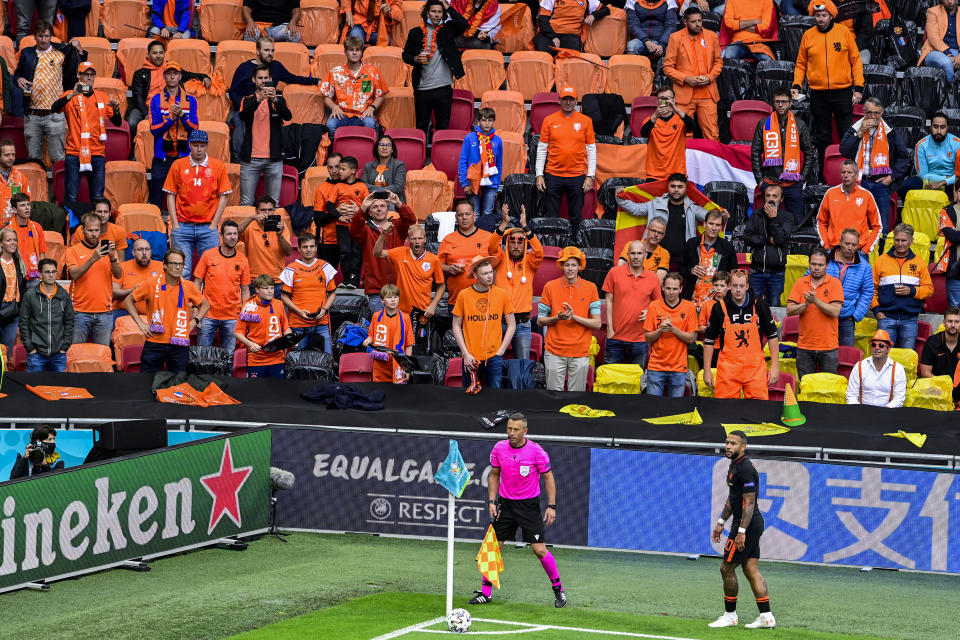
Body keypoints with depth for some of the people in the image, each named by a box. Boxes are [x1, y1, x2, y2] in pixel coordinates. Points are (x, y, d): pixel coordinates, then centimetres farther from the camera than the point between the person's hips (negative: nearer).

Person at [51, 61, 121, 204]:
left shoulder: (102, 97, 13)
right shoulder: (70, 96, 4)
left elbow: (117, 123, 11)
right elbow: (54, 108, -16)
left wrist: (116, 109, -11)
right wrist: (72, 95, -29)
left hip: (97, 154, 3)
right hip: (74, 153, -3)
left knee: (97, 198, 1)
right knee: (71, 197, -6)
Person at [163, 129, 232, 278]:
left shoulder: (218, 166, 5)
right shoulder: (178, 165, 6)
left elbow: (223, 196, 5)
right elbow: (170, 195, 7)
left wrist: (214, 224, -2)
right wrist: (175, 224, -1)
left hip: (208, 227, 0)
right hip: (183, 226, 0)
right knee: (182, 271, -4)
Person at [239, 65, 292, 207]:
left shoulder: (278, 99, 10)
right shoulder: (248, 100, 9)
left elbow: (288, 116, -9)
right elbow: (243, 116, -11)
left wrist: (275, 100, -28)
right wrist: (259, 99, -27)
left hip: (273, 158, 0)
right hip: (251, 159, 0)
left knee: (274, 203, 0)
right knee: (246, 203, -3)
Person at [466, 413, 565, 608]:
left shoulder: (536, 451, -13)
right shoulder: (499, 448, -3)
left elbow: (548, 478, -5)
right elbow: (494, 475, 10)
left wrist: (551, 506, -11)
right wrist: (492, 501, 1)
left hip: (529, 504, -3)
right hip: (505, 504, 3)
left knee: (539, 550, -8)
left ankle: (558, 589, 10)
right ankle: (486, 592, 10)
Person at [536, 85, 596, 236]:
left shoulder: (585, 121, 4)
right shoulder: (549, 120, 5)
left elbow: (591, 150, 6)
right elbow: (541, 149, 7)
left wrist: (590, 176, -1)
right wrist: (539, 175, 1)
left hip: (577, 177, 0)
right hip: (553, 176, 0)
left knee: (576, 218, 4)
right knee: (550, 218, 3)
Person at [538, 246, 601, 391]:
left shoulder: (590, 288, 2)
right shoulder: (550, 287, 2)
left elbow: (597, 324, 0)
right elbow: (540, 321, 5)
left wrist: (574, 316, -14)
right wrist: (557, 318, -15)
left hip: (580, 353, 0)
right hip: (554, 352, 0)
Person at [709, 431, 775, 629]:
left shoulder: (745, 469, -18)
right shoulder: (735, 466, 15)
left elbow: (749, 503, -21)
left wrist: (741, 531, -24)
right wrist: (721, 522, 26)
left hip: (747, 525, -10)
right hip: (753, 524, 10)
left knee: (727, 568, -2)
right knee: (751, 569, 8)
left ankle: (730, 615, 7)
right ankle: (766, 617, 7)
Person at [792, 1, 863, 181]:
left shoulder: (844, 32, -1)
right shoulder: (808, 35, 4)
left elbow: (855, 60, 2)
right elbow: (801, 64, 11)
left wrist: (858, 87, -4)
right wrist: (796, 85, -3)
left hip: (842, 91, -2)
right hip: (818, 94, 2)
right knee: (822, 136, 8)